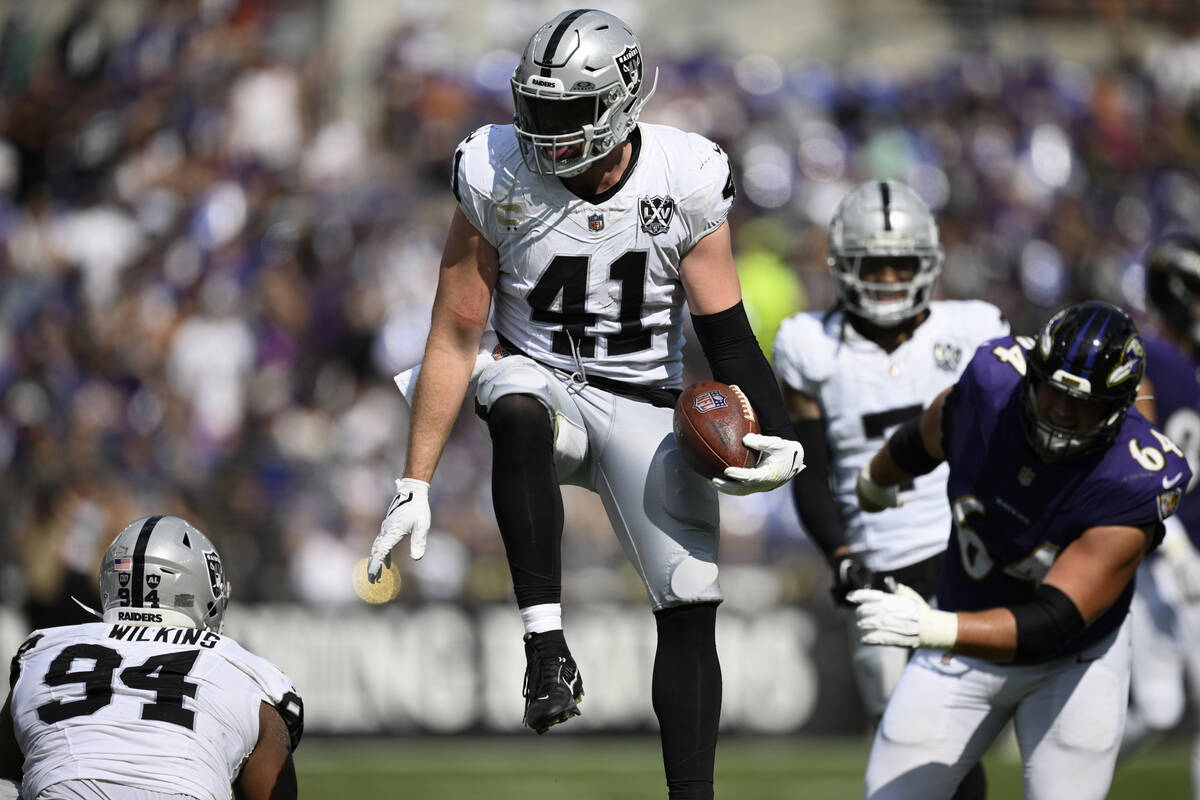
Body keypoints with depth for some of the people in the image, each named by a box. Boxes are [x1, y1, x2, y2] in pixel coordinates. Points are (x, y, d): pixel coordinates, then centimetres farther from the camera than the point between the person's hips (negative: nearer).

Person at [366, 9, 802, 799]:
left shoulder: (685, 181, -11)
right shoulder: (499, 177, -12)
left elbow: (727, 331, -3)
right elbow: (455, 337, -7)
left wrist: (778, 438, -19)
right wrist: (415, 486, -9)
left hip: (646, 404, 1)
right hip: (543, 381, -1)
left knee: (692, 609, -8)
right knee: (518, 410, -39)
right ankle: (545, 642, -39)